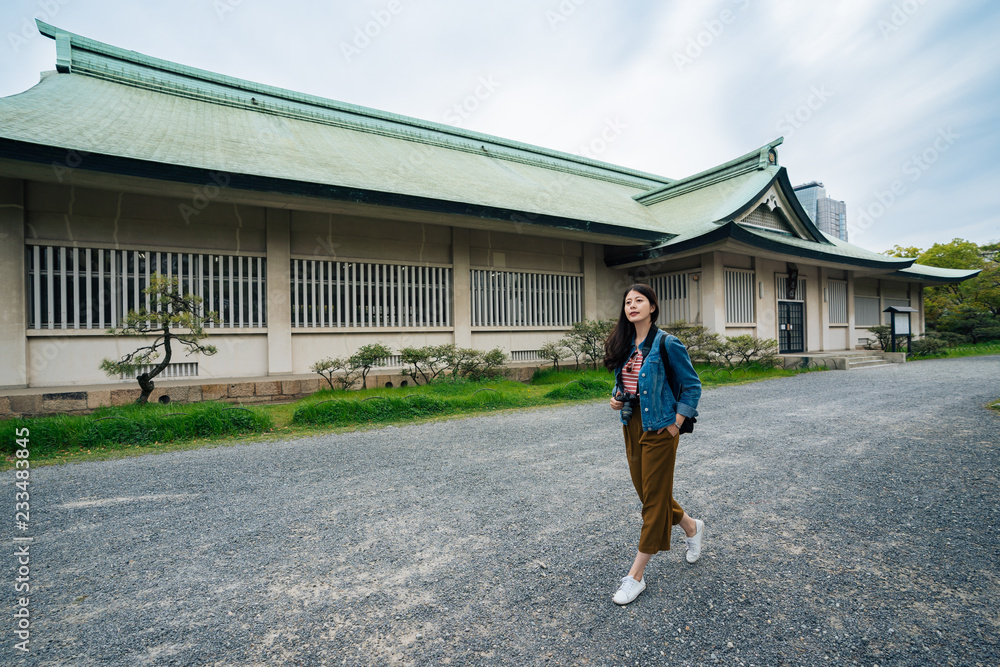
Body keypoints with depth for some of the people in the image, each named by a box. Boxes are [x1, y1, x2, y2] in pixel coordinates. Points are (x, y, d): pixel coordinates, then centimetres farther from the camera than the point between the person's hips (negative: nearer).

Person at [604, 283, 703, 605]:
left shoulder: (667, 344, -13)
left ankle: (636, 575, 15)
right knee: (646, 491, 17)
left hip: (659, 429, -7)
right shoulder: (625, 345, 6)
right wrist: (616, 397, -1)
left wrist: (676, 423, -11)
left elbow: (692, 386, -8)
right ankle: (692, 526, 46)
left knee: (655, 497, 3)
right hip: (631, 425, 7)